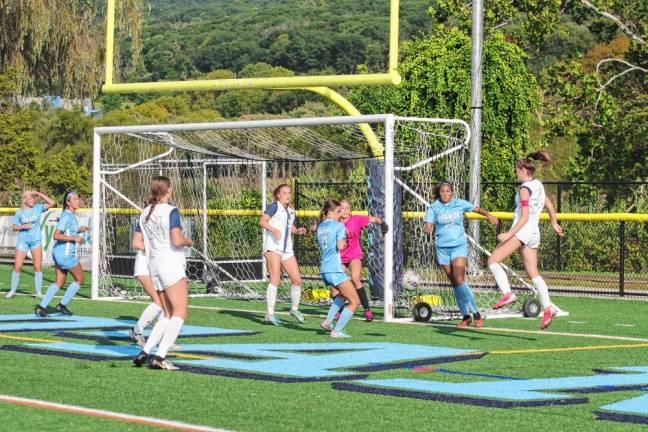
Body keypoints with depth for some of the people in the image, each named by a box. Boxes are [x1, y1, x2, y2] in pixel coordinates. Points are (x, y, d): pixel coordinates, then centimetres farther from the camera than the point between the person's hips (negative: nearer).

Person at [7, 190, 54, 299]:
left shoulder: (38, 208, -2)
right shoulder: (19, 212, -1)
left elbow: (51, 203, -14)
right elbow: (14, 227, 5)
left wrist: (38, 193, -15)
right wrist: (22, 226, -15)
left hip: (36, 241, 0)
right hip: (23, 241, 0)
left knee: (38, 267, -2)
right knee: (17, 266, -2)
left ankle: (38, 292, 6)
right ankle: (12, 291, 11)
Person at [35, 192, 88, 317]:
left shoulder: (72, 215, 10)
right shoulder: (66, 216, -18)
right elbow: (56, 236, -24)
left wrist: (78, 230, 10)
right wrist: (74, 238, -23)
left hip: (59, 252, 9)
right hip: (66, 253, -9)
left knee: (59, 283, 10)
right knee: (79, 279, 4)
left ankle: (41, 307, 5)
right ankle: (62, 305, 9)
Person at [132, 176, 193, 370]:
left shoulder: (145, 213, 11)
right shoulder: (171, 211, -10)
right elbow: (177, 241, -19)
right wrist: (188, 241, 1)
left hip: (154, 266, 8)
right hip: (171, 265, -8)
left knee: (167, 314, 16)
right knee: (180, 313, -6)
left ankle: (144, 352, 6)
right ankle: (160, 356, -16)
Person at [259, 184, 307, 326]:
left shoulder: (291, 211, 20)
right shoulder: (275, 206, -2)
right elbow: (262, 221, -12)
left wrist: (298, 231, 12)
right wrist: (274, 230, -28)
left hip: (287, 249, 7)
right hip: (273, 247, -7)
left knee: (297, 280, 4)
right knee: (275, 279, -16)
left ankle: (294, 309, 24)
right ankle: (269, 314, -15)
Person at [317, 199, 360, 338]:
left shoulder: (320, 227, 16)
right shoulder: (339, 225, -6)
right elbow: (340, 246, -18)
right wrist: (344, 241, 5)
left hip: (323, 269, 8)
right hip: (335, 269, -8)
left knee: (343, 294, 31)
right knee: (355, 301, -2)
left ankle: (327, 321, 18)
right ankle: (337, 331, -10)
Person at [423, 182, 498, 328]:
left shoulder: (460, 204, 2)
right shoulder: (433, 207, 2)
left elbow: (477, 209, 15)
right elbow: (428, 225, -7)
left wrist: (488, 215, -3)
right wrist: (427, 228, -31)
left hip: (459, 246, -2)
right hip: (442, 248, 2)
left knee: (459, 280, -17)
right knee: (454, 283, 5)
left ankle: (476, 313, -9)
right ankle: (466, 316, 15)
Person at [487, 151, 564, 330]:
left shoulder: (525, 188, -10)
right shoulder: (539, 185, 14)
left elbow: (524, 217, -17)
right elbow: (549, 205, 27)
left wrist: (509, 234, -21)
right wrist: (554, 223, 41)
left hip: (522, 230, -9)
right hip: (535, 233, 9)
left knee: (493, 260, -5)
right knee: (533, 273, 7)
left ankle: (507, 293, -19)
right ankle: (547, 308, -6)